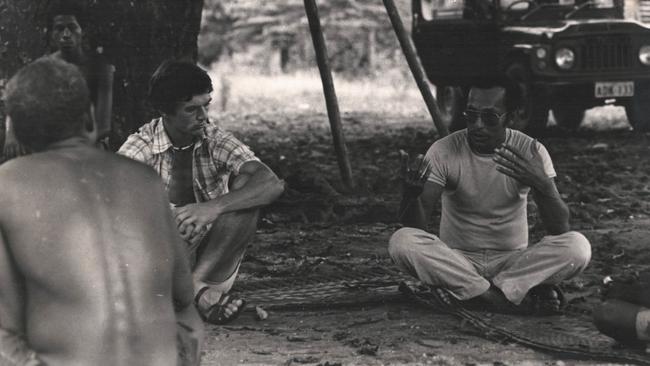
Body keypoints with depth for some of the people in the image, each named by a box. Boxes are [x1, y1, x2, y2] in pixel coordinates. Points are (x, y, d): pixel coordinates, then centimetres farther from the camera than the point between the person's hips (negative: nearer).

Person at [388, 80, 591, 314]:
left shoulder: (530, 152, -7)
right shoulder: (444, 152, -9)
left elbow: (560, 229, -15)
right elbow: (416, 226, -17)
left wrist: (543, 185, -35)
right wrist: (411, 192, -40)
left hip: (512, 263, 0)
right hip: (457, 263, 0)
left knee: (577, 247, -26)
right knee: (402, 241, -30)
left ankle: (477, 295, -21)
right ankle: (519, 299, -27)